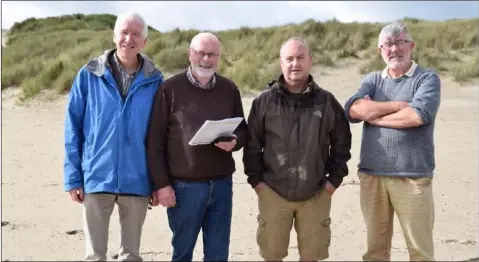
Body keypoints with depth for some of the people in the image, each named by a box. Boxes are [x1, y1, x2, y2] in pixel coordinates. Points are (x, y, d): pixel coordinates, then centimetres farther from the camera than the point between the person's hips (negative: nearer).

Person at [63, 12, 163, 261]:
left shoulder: (154, 80, 0)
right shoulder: (89, 75, -2)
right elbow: (73, 129, 1)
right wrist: (73, 176, -3)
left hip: (137, 181, 1)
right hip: (96, 178, -1)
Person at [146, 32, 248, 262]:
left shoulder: (229, 89, 7)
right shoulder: (170, 89, -3)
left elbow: (242, 129, 14)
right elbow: (155, 141, -5)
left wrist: (235, 141, -10)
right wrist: (161, 184, -9)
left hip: (221, 184, 3)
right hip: (184, 185, -3)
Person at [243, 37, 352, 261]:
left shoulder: (327, 101, 1)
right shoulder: (265, 101, -1)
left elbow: (341, 143, 7)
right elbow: (252, 144, 2)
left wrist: (334, 179, 2)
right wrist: (255, 180, -2)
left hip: (316, 194, 1)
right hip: (273, 192, -1)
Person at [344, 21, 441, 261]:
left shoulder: (427, 78, 1)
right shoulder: (372, 80, 13)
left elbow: (419, 115, -18)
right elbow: (353, 110, -6)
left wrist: (373, 114, -6)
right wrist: (400, 104, -11)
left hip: (412, 176, -3)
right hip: (370, 175, 4)